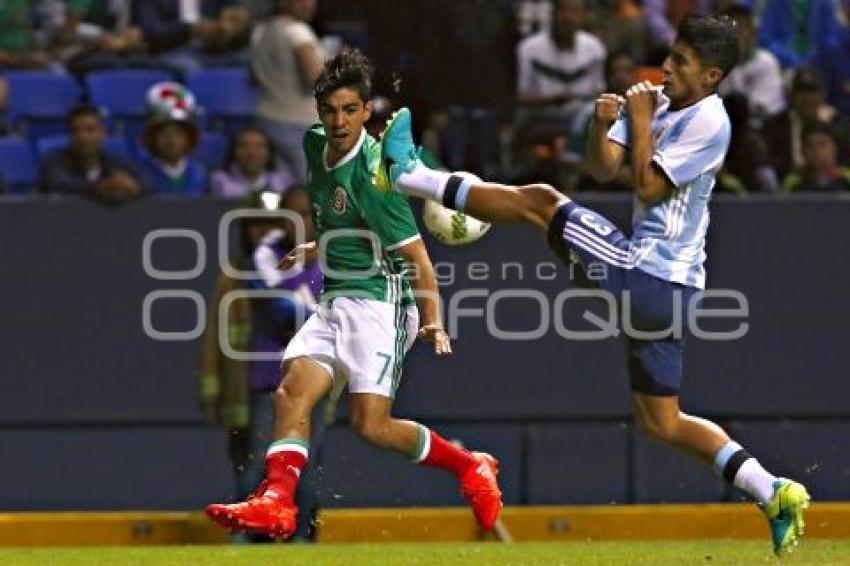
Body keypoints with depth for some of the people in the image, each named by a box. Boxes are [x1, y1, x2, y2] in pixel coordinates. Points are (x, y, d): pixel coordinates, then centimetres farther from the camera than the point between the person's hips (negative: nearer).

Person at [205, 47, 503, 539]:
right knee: (293, 391, -13)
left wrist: (434, 321, -24)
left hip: (379, 300, -8)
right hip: (335, 300, 8)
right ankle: (276, 502, -22)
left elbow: (413, 253, -18)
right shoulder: (315, 144, 7)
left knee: (371, 424, -15)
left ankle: (472, 467, 3)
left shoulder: (373, 172, -17)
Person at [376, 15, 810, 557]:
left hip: (648, 278, -9)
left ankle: (407, 175, 6)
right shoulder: (662, 102, 11)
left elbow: (648, 187, -16)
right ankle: (776, 495, 10)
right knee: (661, 423, 13)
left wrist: (641, 121, -12)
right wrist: (602, 125, -11)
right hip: (659, 287, 9)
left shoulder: (708, 121, -12)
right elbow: (604, 167, 7)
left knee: (540, 200, -4)